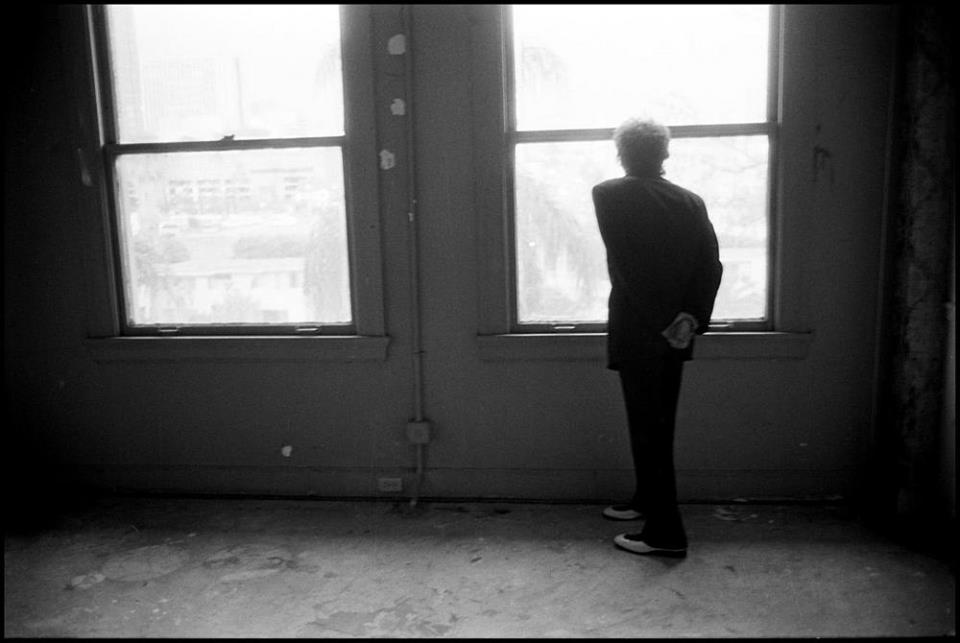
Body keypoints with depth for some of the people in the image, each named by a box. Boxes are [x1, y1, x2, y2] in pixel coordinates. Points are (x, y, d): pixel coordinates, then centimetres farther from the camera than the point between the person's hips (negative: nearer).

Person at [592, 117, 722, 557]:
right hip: (676, 333, 6)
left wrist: (662, 322, -13)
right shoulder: (691, 202, 7)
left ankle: (666, 533, 4)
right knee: (659, 423, 19)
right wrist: (691, 317, -8)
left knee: (648, 427, 0)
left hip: (637, 331, -6)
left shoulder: (608, 195, -9)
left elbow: (626, 267, -16)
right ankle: (648, 501, 36)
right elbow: (711, 265, -2)